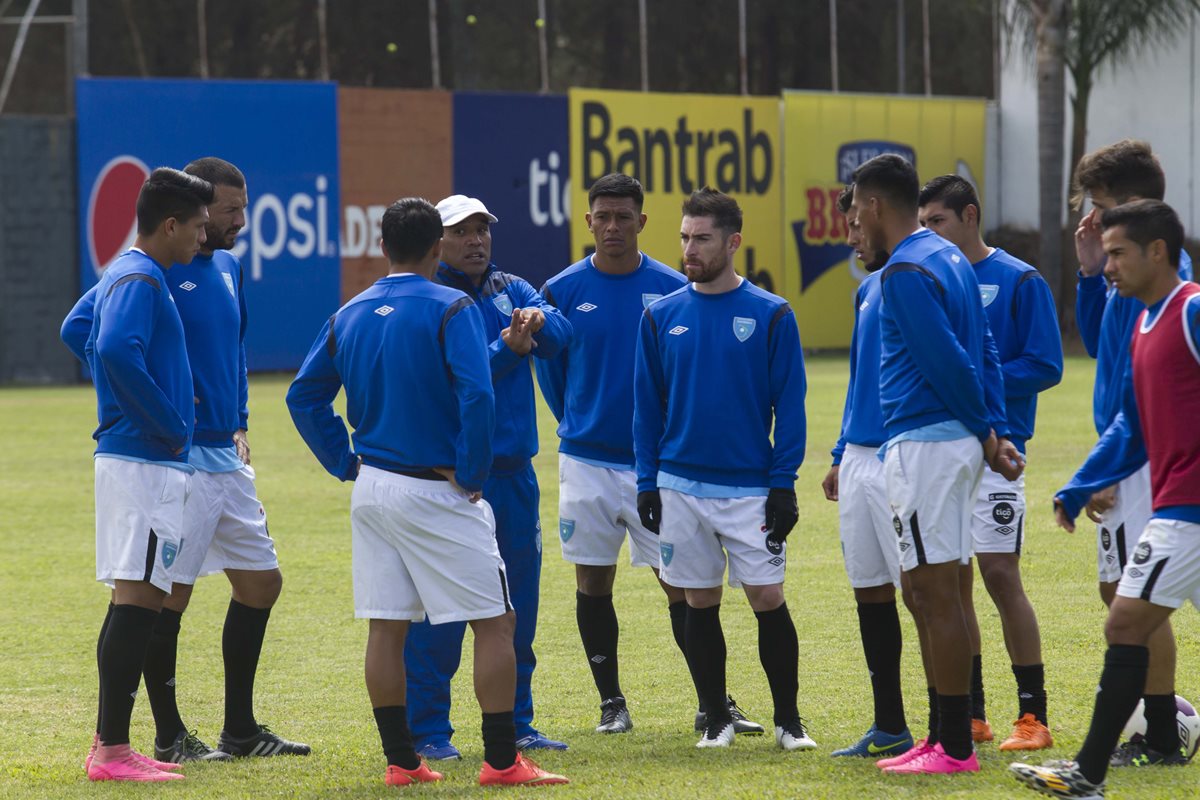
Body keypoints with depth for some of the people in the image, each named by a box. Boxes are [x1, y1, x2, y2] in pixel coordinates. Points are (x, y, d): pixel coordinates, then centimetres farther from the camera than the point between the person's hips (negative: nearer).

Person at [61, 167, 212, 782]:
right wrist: (171, 424, -20)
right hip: (145, 462, -10)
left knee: (136, 602, 12)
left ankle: (109, 743, 16)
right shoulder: (140, 280, -14)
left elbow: (80, 336, 30)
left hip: (134, 456, 10)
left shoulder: (128, 275, 17)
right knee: (138, 599, -11)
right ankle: (112, 749, -13)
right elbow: (117, 351, -30)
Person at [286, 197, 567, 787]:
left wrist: (347, 463, 12)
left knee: (386, 627, 10)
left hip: (372, 489, 6)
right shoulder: (450, 308, -11)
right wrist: (471, 476, -12)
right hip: (435, 490, -6)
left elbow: (304, 395, 11)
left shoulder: (350, 316, 8)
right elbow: (476, 395, -22)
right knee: (495, 621, 1)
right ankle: (501, 761, -3)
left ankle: (400, 760, 11)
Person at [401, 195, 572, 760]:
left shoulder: (511, 290, 11)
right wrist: (507, 347, -28)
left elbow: (559, 332, -6)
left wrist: (538, 321, -27)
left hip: (515, 473, 6)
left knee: (518, 603, 13)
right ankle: (428, 730, -1)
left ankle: (515, 723, 23)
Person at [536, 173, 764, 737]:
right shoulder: (562, 291, 0)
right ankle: (611, 703, 16)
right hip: (586, 461, 1)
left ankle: (714, 704, 3)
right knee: (593, 584, 5)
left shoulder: (672, 289, -1)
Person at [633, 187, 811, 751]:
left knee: (768, 599, -4)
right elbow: (647, 405, 9)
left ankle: (788, 721, 6)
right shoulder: (662, 317, 5)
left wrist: (783, 484, -7)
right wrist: (647, 483, 4)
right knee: (700, 604, 7)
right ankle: (716, 720, 17)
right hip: (681, 487, 3)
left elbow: (789, 405, -2)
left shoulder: (771, 316, -3)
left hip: (751, 488, -2)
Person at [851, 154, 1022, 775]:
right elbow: (984, 355, 15)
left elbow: (949, 362, -18)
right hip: (954, 441, 10)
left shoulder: (905, 271, -15)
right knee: (933, 594, 14)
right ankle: (947, 740, 18)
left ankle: (956, 749, -5)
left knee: (937, 594, -7)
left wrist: (985, 431, -5)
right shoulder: (949, 259, 16)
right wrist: (996, 432, 9)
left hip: (924, 443, -10)